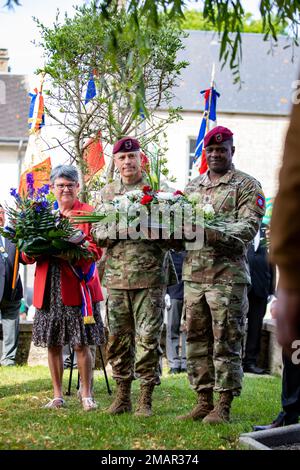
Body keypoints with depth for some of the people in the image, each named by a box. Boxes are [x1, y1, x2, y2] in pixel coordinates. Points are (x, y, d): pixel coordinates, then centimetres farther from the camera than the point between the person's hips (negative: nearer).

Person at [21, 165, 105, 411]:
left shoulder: (89, 213, 3)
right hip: (49, 289, 4)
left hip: (77, 287, -4)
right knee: (53, 344, 7)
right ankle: (58, 395, 16)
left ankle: (86, 394, 8)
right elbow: (27, 254, 12)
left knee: (81, 344, -3)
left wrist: (67, 253, -24)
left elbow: (96, 250, -9)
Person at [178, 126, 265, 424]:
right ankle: (204, 402, 17)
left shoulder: (247, 186, 1)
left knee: (226, 343, -3)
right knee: (196, 341, 8)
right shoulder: (192, 187, 19)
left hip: (227, 275, -6)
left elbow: (249, 227, -11)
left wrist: (213, 232, -26)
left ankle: (223, 407, 1)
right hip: (193, 275, 6)